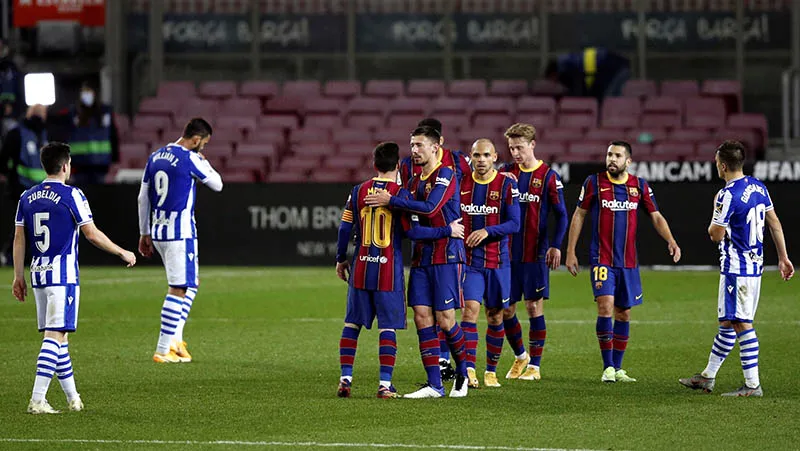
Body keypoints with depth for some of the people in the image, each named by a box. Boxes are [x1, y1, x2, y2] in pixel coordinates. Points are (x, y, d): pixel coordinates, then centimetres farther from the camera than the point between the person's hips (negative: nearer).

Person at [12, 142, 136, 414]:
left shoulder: (27, 197, 9)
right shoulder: (71, 195, -9)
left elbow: (19, 239, 11)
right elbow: (92, 234, -8)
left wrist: (18, 277, 16)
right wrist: (123, 253, 5)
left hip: (38, 274, 7)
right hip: (63, 275, -7)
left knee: (55, 335, 14)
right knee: (54, 335, -8)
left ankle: (73, 398, 23)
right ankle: (37, 400, -17)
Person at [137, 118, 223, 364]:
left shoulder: (155, 157, 11)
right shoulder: (191, 159, -13)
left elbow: (143, 198, 14)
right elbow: (217, 184, 0)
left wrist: (144, 233, 21)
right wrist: (204, 162, 15)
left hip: (158, 232, 8)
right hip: (181, 233, -8)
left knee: (191, 283, 20)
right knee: (179, 290, -3)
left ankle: (175, 338, 11)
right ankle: (163, 350, -6)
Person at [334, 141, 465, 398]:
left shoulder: (359, 191, 3)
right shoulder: (400, 194, -8)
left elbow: (345, 228, 5)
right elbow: (413, 232, -11)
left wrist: (341, 259, 18)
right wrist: (447, 231, -3)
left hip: (361, 268, 3)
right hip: (389, 271, -3)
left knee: (352, 324, 11)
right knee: (388, 327, 0)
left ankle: (345, 379, 6)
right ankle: (385, 384, -5)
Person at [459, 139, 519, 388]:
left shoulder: (506, 185, -3)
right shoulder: (461, 183, 3)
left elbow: (514, 224, -8)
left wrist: (487, 231, -19)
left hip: (498, 261, 0)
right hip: (469, 260, 0)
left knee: (495, 316, 7)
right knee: (470, 308, -17)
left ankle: (491, 371, 20)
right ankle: (469, 369, -22)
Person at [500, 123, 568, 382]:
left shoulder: (548, 176, -3)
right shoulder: (506, 173, 7)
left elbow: (561, 215, -1)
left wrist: (556, 246, -10)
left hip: (535, 254, -4)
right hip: (507, 252, 4)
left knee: (534, 306, -1)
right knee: (505, 309, 4)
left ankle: (535, 365, 6)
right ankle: (520, 356, 25)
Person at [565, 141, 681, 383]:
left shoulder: (639, 186, 5)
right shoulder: (594, 182, -1)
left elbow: (656, 217, 9)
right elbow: (579, 215, 5)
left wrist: (671, 241, -8)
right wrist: (570, 252, 2)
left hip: (628, 261, 3)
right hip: (601, 258, -3)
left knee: (624, 312, 7)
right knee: (605, 305, -17)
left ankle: (617, 368, 17)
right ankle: (608, 367, -12)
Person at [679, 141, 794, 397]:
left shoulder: (728, 195, -19)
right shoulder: (758, 187, 8)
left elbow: (716, 235, -13)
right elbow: (774, 223, 13)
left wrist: (715, 211, 5)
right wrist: (783, 258, 19)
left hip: (736, 268, -9)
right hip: (755, 266, 9)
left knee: (742, 325, -6)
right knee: (727, 324, 15)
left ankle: (753, 385, -5)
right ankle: (707, 377, 24)